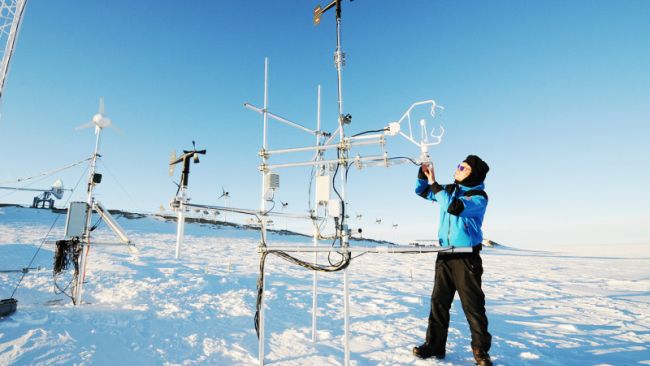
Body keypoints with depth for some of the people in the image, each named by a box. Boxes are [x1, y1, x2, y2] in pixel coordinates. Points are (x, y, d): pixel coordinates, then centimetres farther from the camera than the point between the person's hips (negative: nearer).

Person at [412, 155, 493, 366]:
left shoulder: (479, 197, -10)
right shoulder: (450, 189, 9)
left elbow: (453, 207, -27)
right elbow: (421, 191, 16)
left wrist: (434, 183, -21)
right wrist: (423, 172, -1)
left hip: (467, 257, -5)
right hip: (445, 255, 6)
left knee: (473, 305, 2)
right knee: (439, 302, 7)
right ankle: (435, 345, 17)